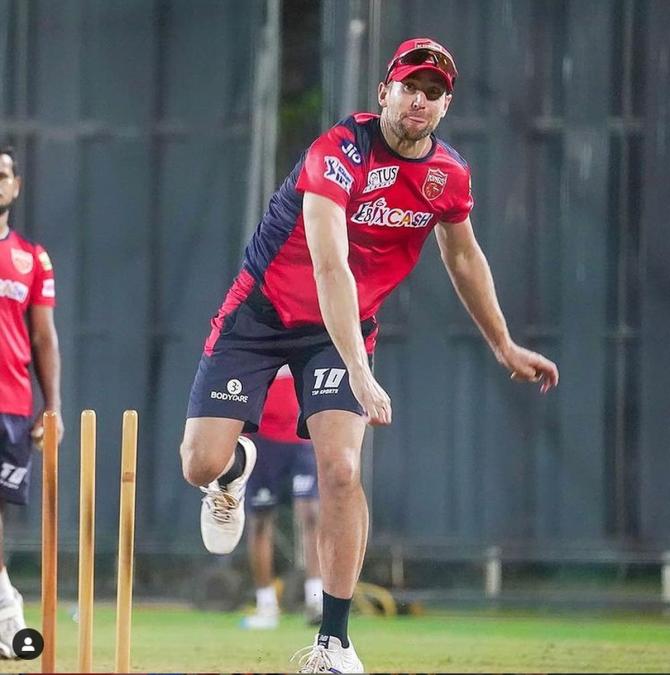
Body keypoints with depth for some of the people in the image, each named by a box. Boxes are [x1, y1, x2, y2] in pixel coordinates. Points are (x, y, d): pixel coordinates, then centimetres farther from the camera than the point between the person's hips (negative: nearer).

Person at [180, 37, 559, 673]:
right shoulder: (339, 153, -26)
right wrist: (359, 373, -45)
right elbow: (330, 268, -36)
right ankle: (237, 465, 30)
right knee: (201, 464, -11)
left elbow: (462, 256, 16)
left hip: (342, 329, 3)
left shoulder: (448, 174, -5)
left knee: (341, 470, -16)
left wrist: (504, 347, 21)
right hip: (261, 313, -3)